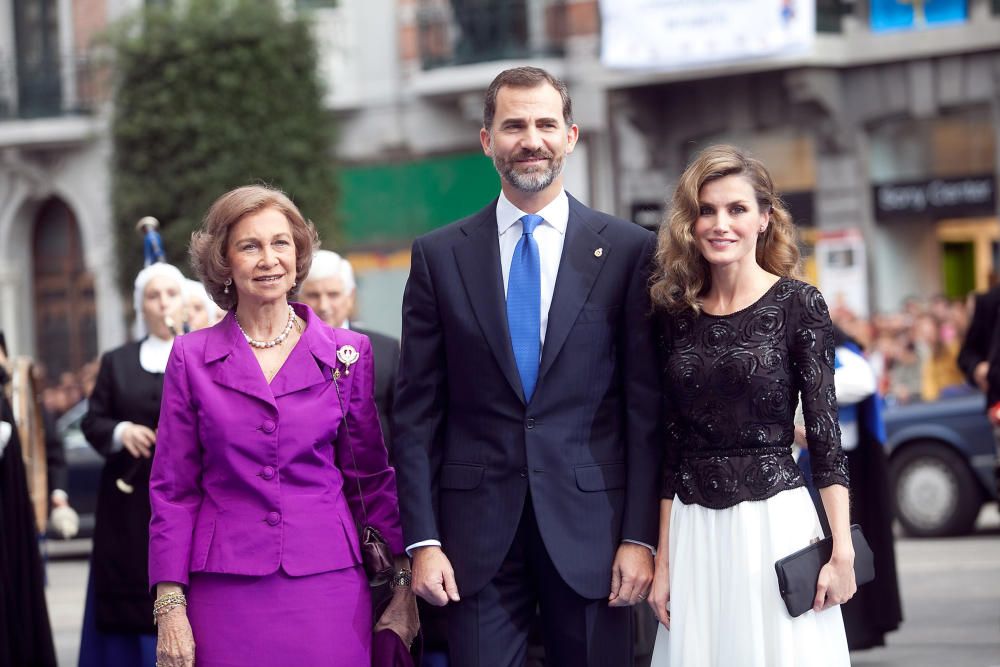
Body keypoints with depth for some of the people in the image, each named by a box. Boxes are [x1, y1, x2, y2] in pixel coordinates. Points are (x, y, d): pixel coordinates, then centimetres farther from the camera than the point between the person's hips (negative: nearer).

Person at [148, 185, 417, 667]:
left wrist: (403, 586, 4)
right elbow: (172, 491, 4)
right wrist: (170, 606, -3)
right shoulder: (191, 357, 4)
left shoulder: (348, 354, 5)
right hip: (226, 590, 0)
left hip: (327, 587, 1)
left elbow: (373, 478, 9)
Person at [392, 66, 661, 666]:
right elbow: (416, 413, 5)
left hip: (589, 522, -1)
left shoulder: (629, 250, 3)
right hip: (478, 535, 1)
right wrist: (422, 540, -3)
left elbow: (646, 407, 1)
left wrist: (640, 536, -6)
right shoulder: (440, 256, 6)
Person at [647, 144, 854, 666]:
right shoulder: (675, 313, 7)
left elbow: (825, 435, -6)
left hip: (776, 520, -3)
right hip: (694, 530, 4)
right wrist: (663, 559, 7)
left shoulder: (799, 305, -4)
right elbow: (672, 447, 10)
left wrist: (842, 552, -12)